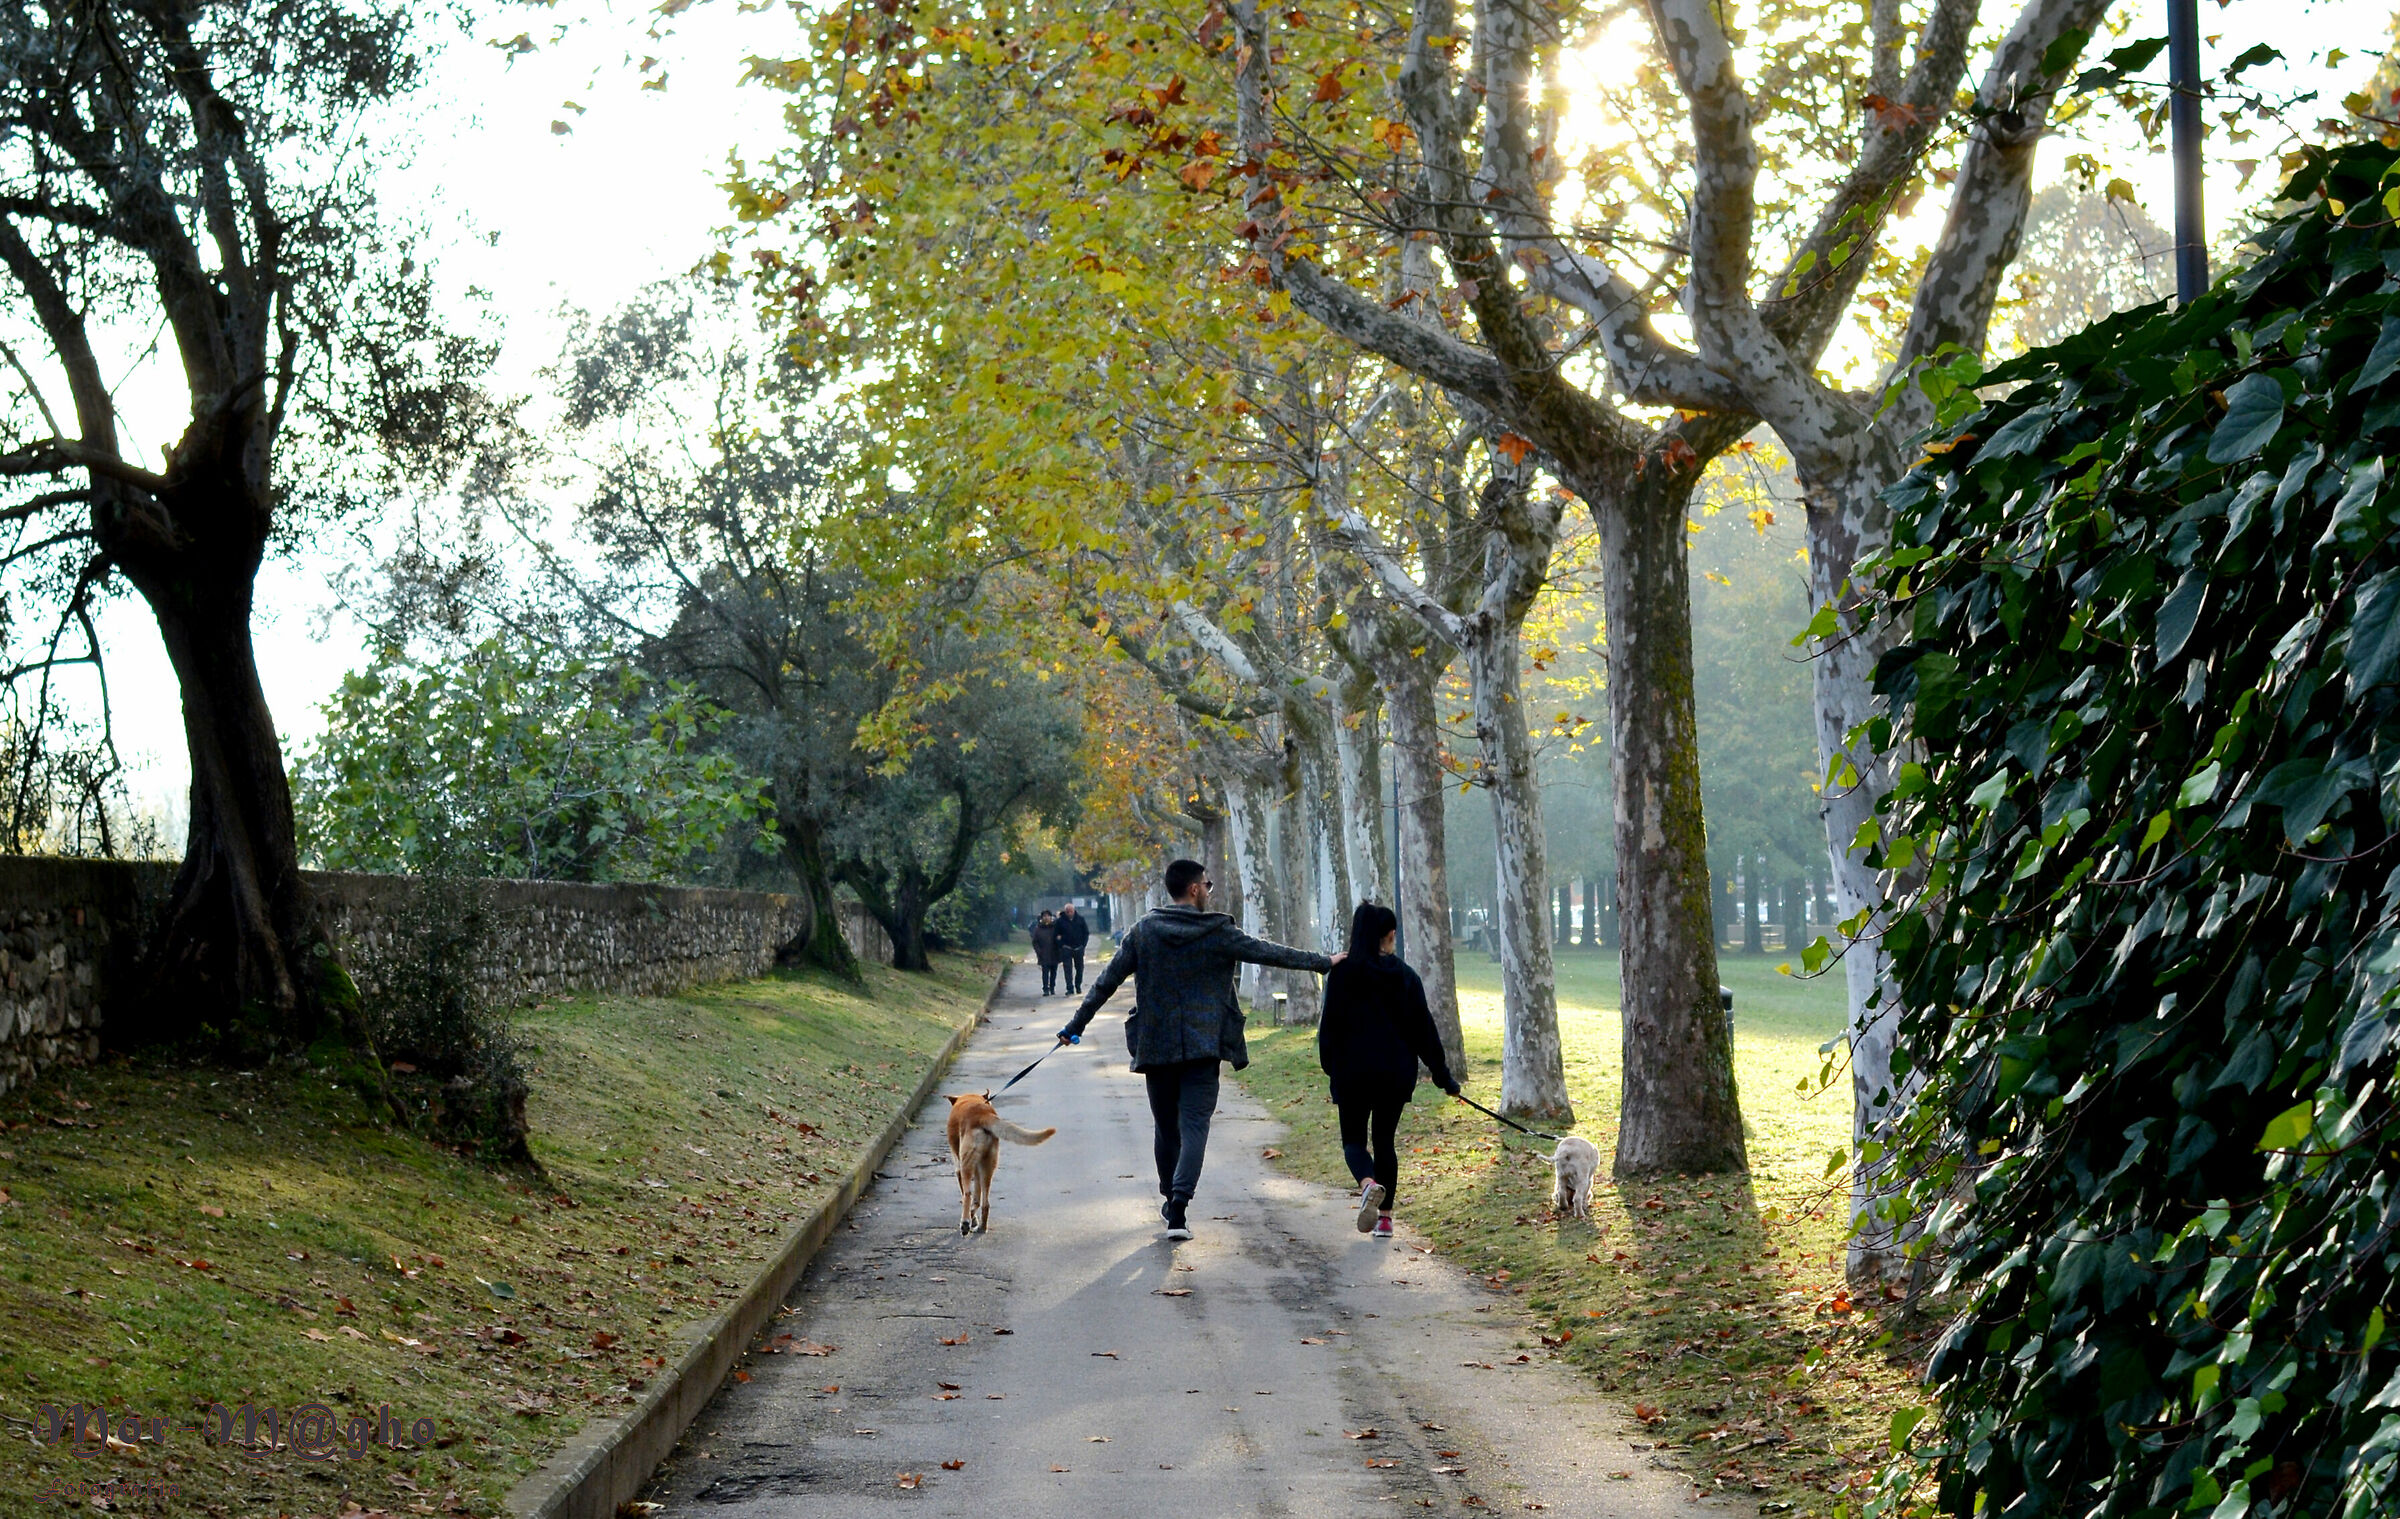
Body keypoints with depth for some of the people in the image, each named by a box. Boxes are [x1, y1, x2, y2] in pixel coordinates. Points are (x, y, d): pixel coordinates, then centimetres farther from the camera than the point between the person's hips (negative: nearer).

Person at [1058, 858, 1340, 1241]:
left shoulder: (1143, 931, 3)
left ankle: (1171, 1200, 31)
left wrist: (1076, 1025, 12)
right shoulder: (1216, 932, -4)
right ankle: (1179, 1205, -24)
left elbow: (1106, 982, 4)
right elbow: (1269, 953, 2)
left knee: (1165, 1127, 17)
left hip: (1155, 1046, 3)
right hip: (1203, 1046, -3)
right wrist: (1325, 962, 13)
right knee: (1194, 1125, -7)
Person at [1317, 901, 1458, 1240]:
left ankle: (1368, 1183, -24)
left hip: (1353, 1073, -2)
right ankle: (1385, 1216, 12)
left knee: (1353, 1139, 9)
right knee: (1384, 1139, 15)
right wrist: (1442, 1075, 9)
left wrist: (1330, 1067, 8)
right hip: (1396, 1074, 2)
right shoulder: (1405, 976, -1)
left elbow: (1330, 1025, -5)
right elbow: (1424, 1030, 2)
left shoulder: (1341, 973, -7)